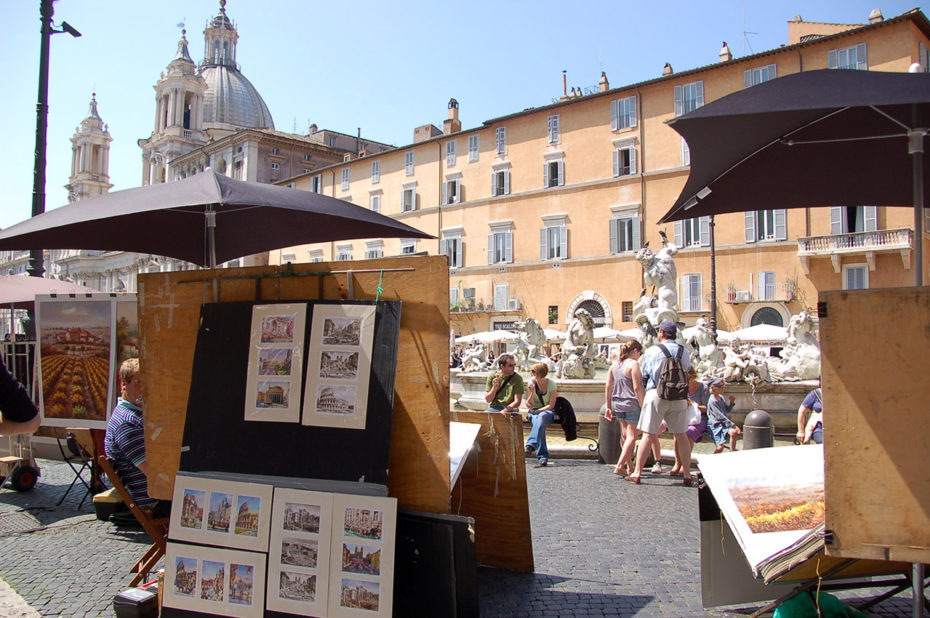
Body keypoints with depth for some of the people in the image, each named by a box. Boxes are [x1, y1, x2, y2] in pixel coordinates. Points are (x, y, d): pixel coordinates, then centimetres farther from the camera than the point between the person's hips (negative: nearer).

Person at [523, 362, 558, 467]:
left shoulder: (552, 385, -3)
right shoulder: (531, 384, 3)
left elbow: (551, 405, -7)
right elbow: (528, 405, -1)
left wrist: (538, 411, -17)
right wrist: (532, 392, -16)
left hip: (547, 412, -1)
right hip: (533, 413, 1)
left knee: (541, 417, -39)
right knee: (539, 422, -35)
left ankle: (530, 444, -54)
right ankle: (543, 456, -46)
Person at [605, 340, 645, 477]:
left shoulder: (615, 365, 10)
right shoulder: (633, 364, -11)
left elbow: (608, 387, 10)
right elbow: (637, 388, -16)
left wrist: (609, 407, 14)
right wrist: (643, 406, -11)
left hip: (617, 404, 7)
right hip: (632, 404, -7)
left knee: (626, 435, 17)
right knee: (631, 436, -1)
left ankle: (630, 466, 25)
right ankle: (619, 466, -10)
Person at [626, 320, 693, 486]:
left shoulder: (652, 351, -1)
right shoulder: (684, 352, 6)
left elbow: (644, 375, 6)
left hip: (656, 394, -2)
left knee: (648, 435, -1)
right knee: (681, 435, 9)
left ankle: (637, 473, 1)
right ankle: (687, 474, 12)